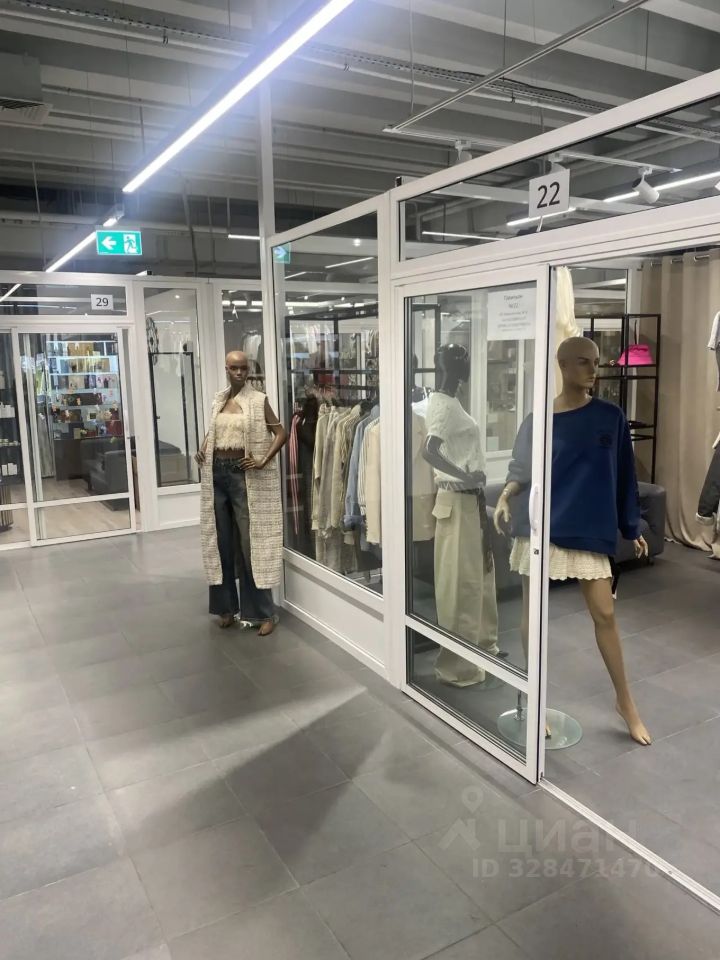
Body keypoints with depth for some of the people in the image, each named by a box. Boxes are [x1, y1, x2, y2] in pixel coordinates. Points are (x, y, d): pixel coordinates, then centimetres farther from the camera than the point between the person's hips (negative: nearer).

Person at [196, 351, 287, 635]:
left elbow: (281, 433, -8)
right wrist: (202, 449, 7)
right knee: (221, 541, 10)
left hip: (244, 475, -5)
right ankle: (227, 606, 24)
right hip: (217, 473, 5)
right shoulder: (218, 399, 11)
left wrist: (263, 462, -17)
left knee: (251, 541, -2)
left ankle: (263, 612, 7)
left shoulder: (258, 400, -5)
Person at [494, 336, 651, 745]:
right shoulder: (538, 419, -1)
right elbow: (522, 471, 3)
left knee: (605, 614, 5)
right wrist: (505, 497, -18)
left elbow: (623, 475, 7)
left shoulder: (611, 417, 1)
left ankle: (626, 701, 25)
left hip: (590, 529, 1)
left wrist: (633, 529, 10)